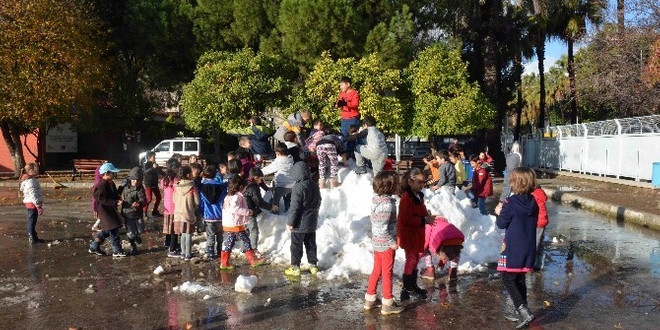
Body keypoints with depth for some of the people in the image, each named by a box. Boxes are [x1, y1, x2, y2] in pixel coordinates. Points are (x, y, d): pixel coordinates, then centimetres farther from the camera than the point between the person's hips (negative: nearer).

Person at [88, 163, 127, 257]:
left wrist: (119, 199, 1)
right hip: (105, 211, -10)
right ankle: (117, 250, 1)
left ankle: (94, 247, 28)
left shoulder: (111, 184, 11)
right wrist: (115, 202, -27)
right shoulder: (101, 186, -18)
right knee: (113, 230, -6)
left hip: (111, 211, 10)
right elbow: (102, 199, -24)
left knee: (106, 230, 17)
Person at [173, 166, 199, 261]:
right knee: (188, 235, 5)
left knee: (183, 234, 17)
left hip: (179, 214, 4)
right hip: (189, 214, -4)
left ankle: (183, 253, 25)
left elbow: (174, 200, 6)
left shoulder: (176, 187, -4)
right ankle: (188, 255, 10)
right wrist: (194, 210, 9)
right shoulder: (192, 187, -16)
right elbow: (197, 202, -10)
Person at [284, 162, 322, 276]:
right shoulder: (314, 185, 3)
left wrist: (290, 222, -14)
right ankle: (313, 265, 23)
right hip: (312, 223, 7)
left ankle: (295, 267, 12)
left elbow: (294, 207, -22)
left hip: (300, 224, -7)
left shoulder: (298, 187, -22)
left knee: (296, 245, 5)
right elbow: (318, 202, 15)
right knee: (311, 244, 17)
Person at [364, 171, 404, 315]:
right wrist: (392, 242, -17)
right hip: (386, 244, -8)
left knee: (377, 270, 19)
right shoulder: (387, 203, -24)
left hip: (377, 242, 8)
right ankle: (387, 304, 18)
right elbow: (383, 227, -28)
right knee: (387, 273, 5)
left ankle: (370, 299, 30)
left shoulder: (376, 199, 3)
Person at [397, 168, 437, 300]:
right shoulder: (406, 198, -22)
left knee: (415, 259, 17)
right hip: (409, 235, -9)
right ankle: (406, 289, 10)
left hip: (417, 233, 9)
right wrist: (425, 220, -22)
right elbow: (407, 219, -26)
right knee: (411, 259, -2)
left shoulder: (419, 196, 7)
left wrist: (428, 217, -1)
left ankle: (413, 285, 29)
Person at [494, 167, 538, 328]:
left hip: (513, 249, -7)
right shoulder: (533, 203, 2)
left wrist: (499, 213, 10)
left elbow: (501, 224, -11)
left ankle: (524, 311, -11)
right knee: (520, 279, 17)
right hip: (528, 249, 7)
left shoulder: (511, 203, -17)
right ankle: (523, 313, 24)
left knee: (508, 280, 2)